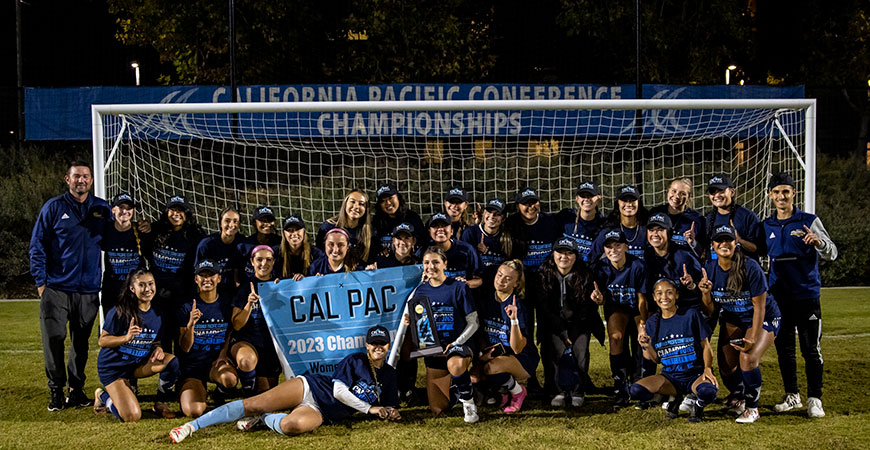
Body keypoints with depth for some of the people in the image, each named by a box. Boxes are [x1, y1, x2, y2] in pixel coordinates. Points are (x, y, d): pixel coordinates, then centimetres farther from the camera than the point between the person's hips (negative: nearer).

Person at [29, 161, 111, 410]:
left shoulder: (102, 209, 9)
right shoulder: (53, 208, 1)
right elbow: (37, 246, 1)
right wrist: (40, 281, -6)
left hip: (88, 289, 2)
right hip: (56, 287, -2)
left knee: (81, 342, 8)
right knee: (54, 338, -7)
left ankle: (76, 389, 18)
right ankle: (56, 390, 4)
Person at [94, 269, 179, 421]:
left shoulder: (157, 312, 0)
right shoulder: (120, 311, -18)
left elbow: (156, 341, 11)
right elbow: (102, 341, -15)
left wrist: (158, 349, -14)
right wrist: (126, 337, -32)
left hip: (139, 364, 5)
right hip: (113, 367, -5)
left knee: (171, 361, -23)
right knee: (132, 416, -20)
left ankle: (161, 403, 1)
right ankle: (103, 396, 13)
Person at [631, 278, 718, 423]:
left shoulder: (691, 315, -4)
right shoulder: (653, 322, 5)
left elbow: (706, 346, 1)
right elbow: (656, 359, 9)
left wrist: (707, 369, -14)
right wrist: (648, 347, -12)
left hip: (696, 375, -3)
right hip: (670, 377, 3)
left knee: (709, 392, -40)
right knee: (636, 391, -24)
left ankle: (698, 405, 2)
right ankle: (673, 398, 7)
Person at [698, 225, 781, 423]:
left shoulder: (750, 267, -25)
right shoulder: (709, 269, -11)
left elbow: (759, 307, -20)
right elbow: (709, 311, -8)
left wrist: (753, 338, -26)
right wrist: (705, 294, -29)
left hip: (764, 319, -5)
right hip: (732, 320, 5)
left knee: (748, 358, -26)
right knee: (726, 366, -6)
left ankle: (751, 407, -5)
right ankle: (737, 395, 29)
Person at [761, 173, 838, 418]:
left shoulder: (809, 221, -2)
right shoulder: (766, 226, 10)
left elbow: (831, 254, -6)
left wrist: (819, 242, -28)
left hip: (807, 296, -4)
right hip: (778, 297, 4)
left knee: (811, 350, -3)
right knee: (784, 349, 9)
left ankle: (815, 399, 4)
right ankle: (792, 396, 21)